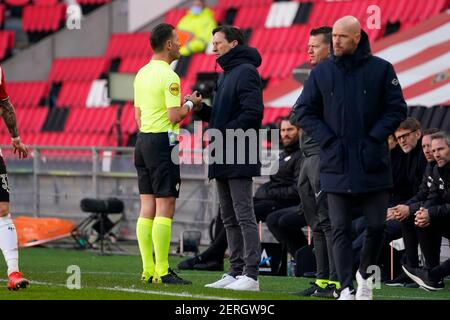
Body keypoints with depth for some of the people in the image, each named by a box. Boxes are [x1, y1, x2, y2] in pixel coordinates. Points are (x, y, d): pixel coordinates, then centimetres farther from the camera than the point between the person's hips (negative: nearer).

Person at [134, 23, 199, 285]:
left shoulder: (142, 73, 13)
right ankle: (162, 272, -9)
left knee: (147, 208, 8)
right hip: (162, 143, -9)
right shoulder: (169, 76, -14)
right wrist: (190, 105, -1)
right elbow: (174, 116, -18)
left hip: (143, 139, 9)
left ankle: (148, 270, 8)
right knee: (165, 208, -7)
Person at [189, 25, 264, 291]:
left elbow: (252, 112, -19)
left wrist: (225, 133, -20)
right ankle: (235, 272, 16)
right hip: (223, 159, 10)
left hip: (239, 158, -10)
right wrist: (201, 109, 7)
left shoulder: (246, 72, -10)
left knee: (244, 216, -9)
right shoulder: (226, 74, 20)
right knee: (230, 218, 12)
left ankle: (250, 275, -9)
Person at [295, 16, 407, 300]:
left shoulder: (381, 69, 0)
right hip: (337, 166, 1)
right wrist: (328, 139, -5)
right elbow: (305, 112, 7)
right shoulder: (321, 72, 5)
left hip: (373, 166, -1)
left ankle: (365, 274, 26)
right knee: (341, 230, -2)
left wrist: (374, 138, -9)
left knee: (377, 226, 2)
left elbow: (397, 109, 1)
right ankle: (346, 289, -1)